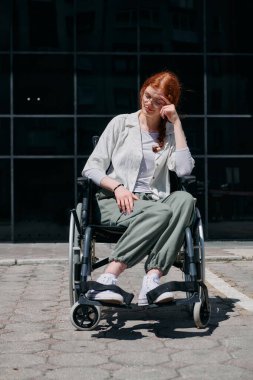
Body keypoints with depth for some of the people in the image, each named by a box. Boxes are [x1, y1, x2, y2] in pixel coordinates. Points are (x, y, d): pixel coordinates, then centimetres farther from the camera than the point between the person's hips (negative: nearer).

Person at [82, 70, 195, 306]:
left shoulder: (171, 133, 18)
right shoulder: (121, 123, 12)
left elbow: (184, 169, -3)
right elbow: (91, 168, 6)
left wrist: (176, 123, -1)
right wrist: (117, 187, -13)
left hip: (154, 203, 3)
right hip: (115, 203, -3)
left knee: (184, 199, -32)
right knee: (161, 213, -35)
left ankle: (152, 280, -43)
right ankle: (106, 281, -43)